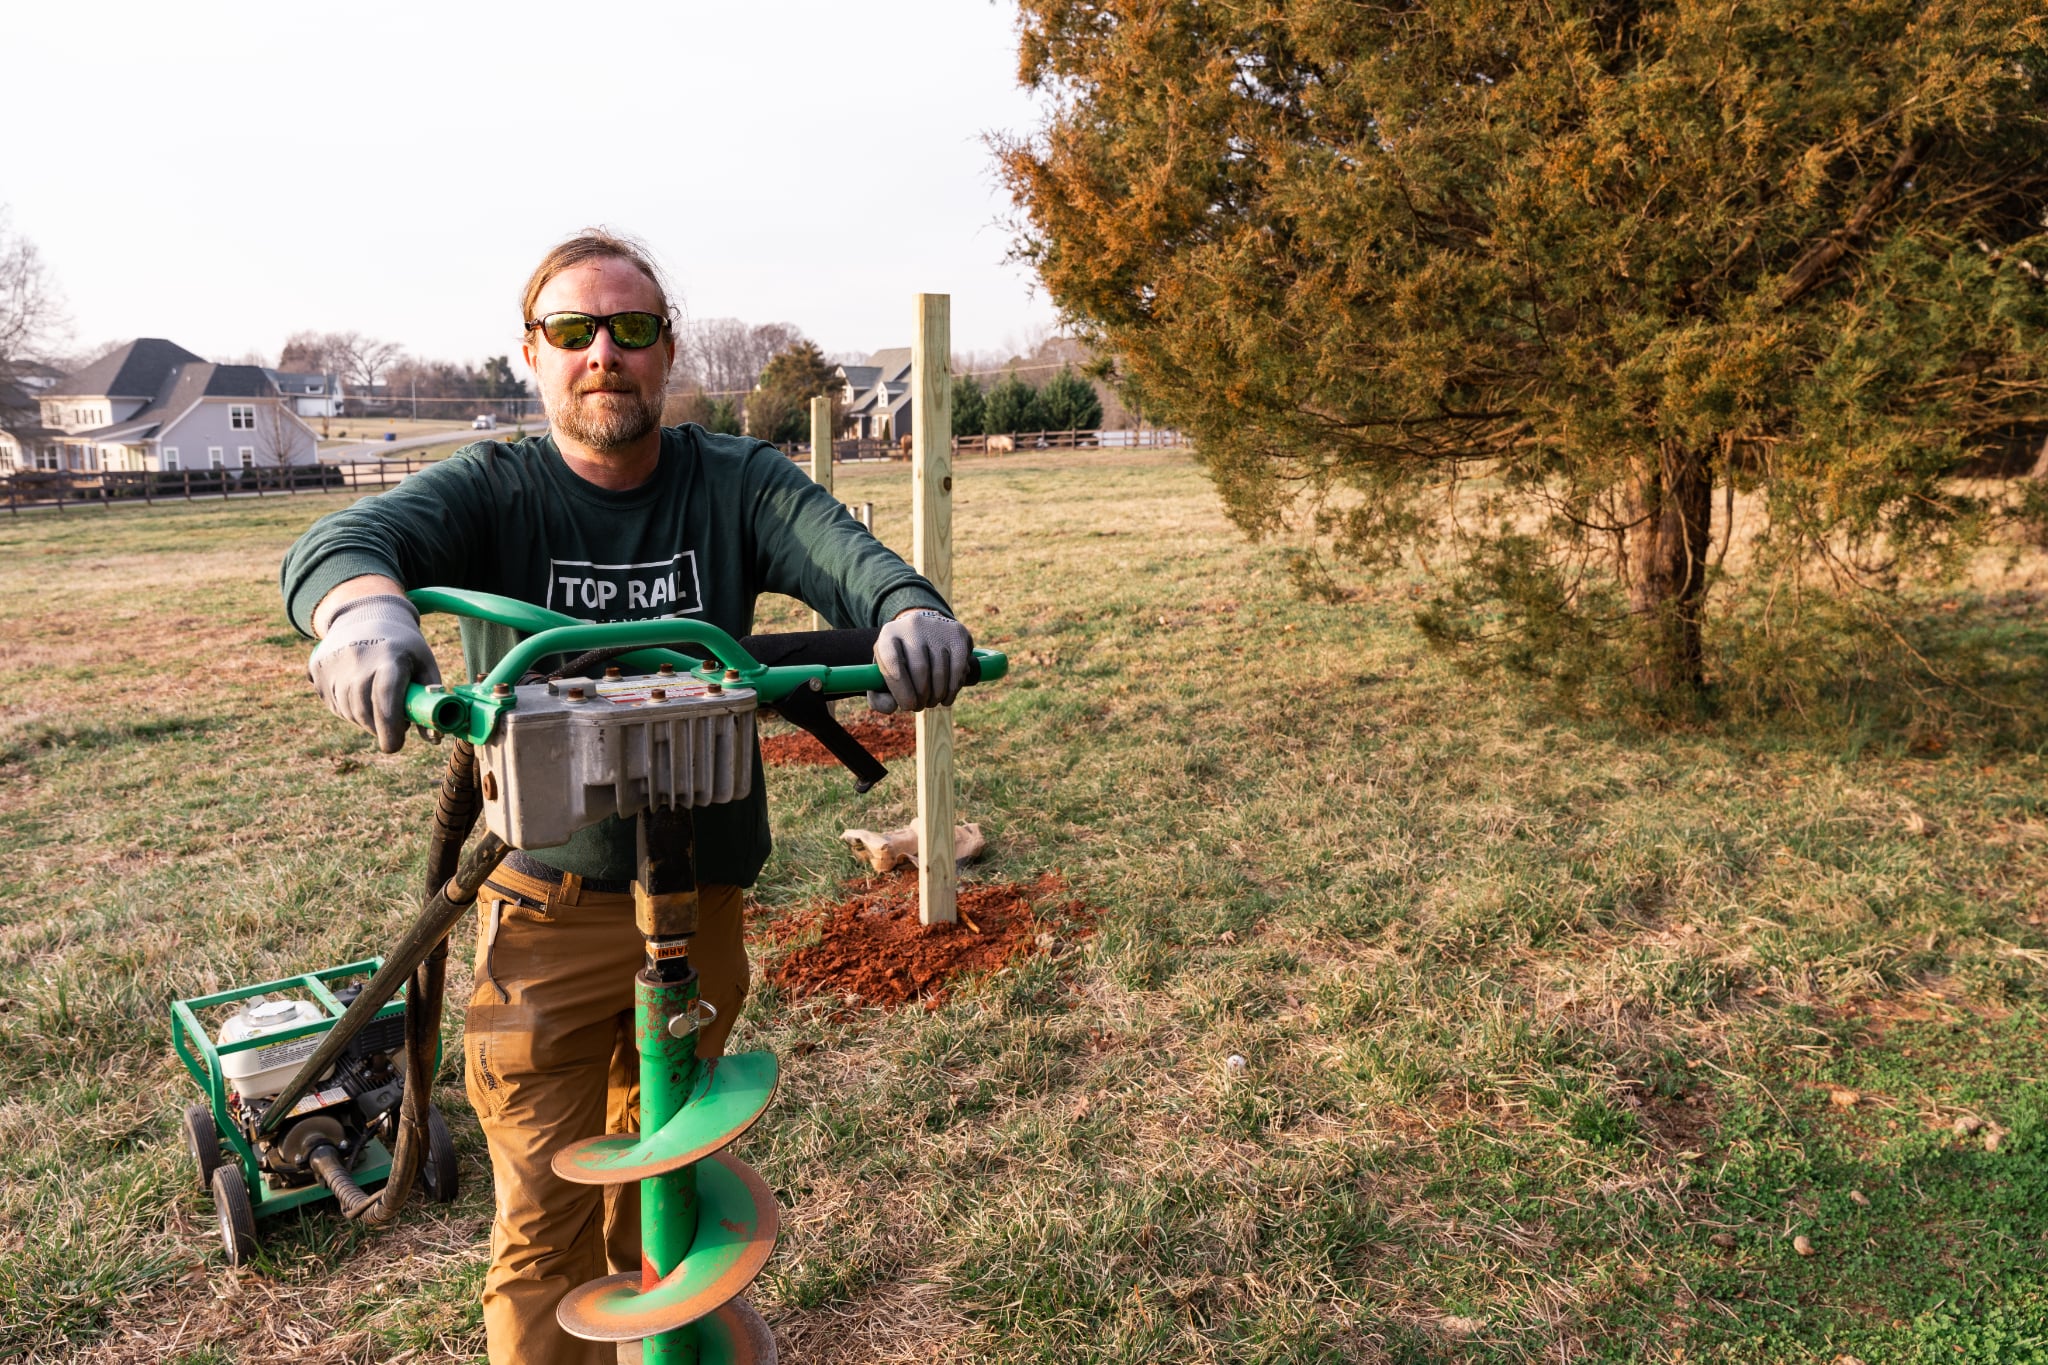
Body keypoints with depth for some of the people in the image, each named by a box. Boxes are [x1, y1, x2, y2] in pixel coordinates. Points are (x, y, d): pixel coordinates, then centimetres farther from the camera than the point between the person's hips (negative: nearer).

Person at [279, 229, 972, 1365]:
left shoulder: (735, 484, -1)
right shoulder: (491, 492, -4)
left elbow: (838, 549, -19)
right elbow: (337, 542, -22)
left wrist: (910, 610, -42)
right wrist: (365, 604, -47)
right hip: (545, 909, -2)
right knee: (546, 1221, 5)